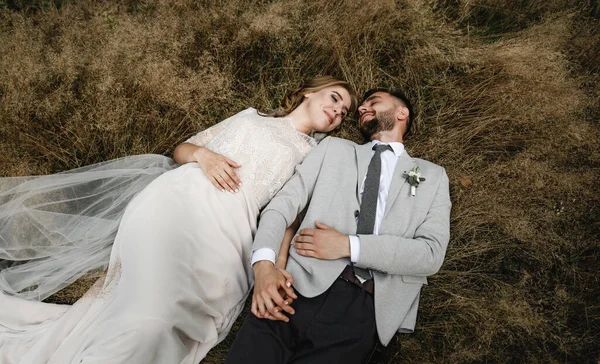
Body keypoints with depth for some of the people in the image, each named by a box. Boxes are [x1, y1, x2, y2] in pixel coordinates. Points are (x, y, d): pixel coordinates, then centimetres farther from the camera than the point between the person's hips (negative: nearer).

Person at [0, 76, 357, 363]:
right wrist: (202, 153, 1)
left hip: (225, 225, 0)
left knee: (157, 318, -22)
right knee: (150, 300, -24)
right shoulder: (251, 116, 25)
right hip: (175, 198, 1)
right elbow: (180, 149, 22)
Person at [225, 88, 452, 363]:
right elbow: (284, 202, 7)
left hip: (365, 306, 0)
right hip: (301, 287, 1)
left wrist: (349, 246, -9)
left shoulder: (432, 175, 15)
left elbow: (432, 253, 2)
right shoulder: (334, 148, 18)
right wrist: (263, 263, -13)